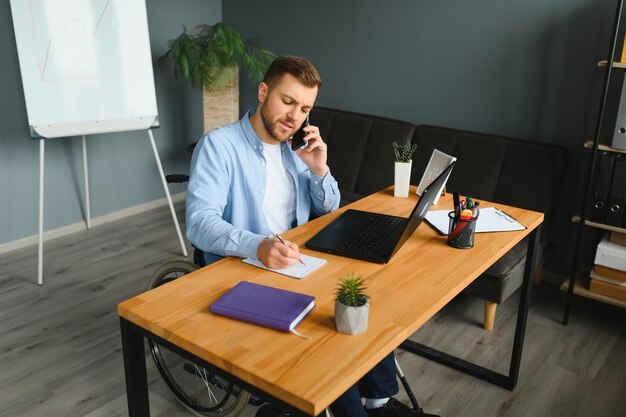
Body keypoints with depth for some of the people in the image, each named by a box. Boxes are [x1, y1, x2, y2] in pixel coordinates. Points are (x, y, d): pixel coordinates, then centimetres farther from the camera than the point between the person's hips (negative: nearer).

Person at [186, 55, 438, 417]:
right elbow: (200, 223, -25)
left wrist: (319, 170, -6)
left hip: (294, 265, 7)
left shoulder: (293, 148, 9)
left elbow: (329, 209, 15)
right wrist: (258, 246, -43)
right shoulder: (219, 146, -13)